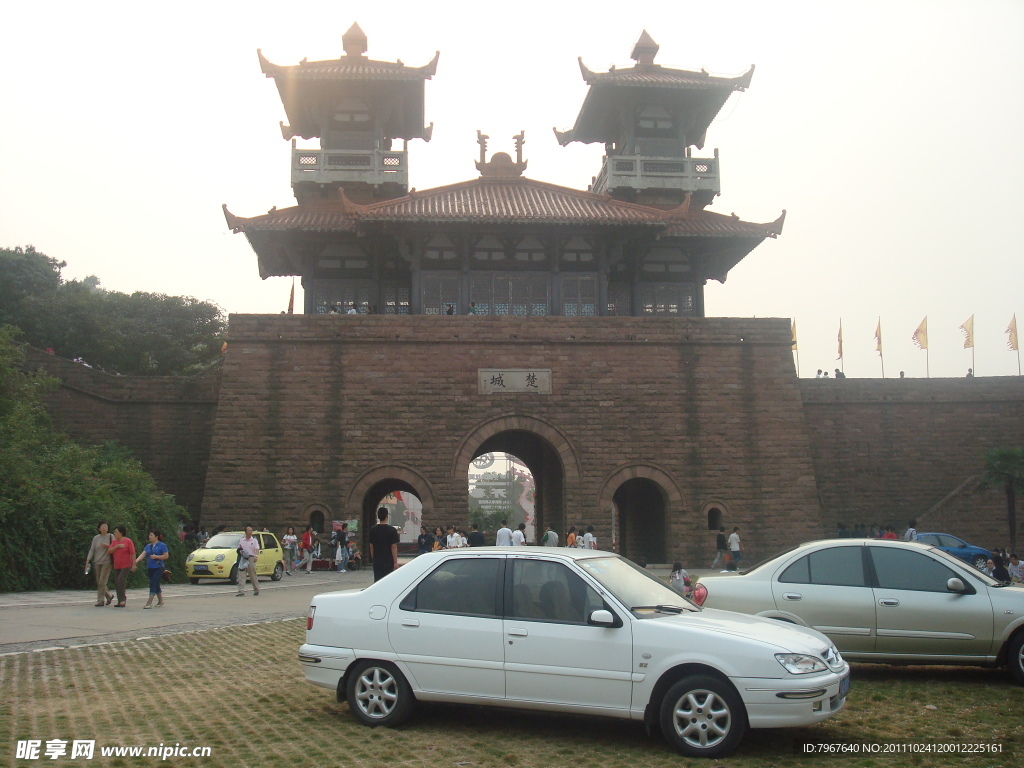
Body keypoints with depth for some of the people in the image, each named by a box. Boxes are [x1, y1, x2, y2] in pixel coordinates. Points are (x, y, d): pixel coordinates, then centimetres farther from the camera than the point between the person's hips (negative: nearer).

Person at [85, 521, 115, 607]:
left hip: (106, 562, -4)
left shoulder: (110, 536, 0)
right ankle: (109, 596, 26)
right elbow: (92, 550, 6)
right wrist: (87, 561, -2)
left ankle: (100, 600, -4)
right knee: (98, 582, 8)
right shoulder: (96, 538, 6)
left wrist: (107, 546, -15)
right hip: (97, 562, 4)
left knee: (102, 582, -10)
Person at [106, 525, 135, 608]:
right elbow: (109, 551, 0)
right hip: (116, 566, 7)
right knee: (116, 583, 5)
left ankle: (123, 599, -9)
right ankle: (120, 601, 11)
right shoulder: (114, 541, 13)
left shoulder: (128, 541, -5)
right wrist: (117, 546, -14)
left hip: (125, 565, -7)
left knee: (121, 580, -18)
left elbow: (133, 553, -7)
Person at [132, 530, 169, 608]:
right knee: (156, 585, 12)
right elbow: (143, 554, 3)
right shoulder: (148, 546, 13)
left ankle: (149, 602, -14)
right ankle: (160, 601, 24)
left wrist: (156, 556, -17)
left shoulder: (162, 545, -4)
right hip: (150, 568, 6)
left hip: (158, 568, -6)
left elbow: (166, 556, -7)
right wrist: (136, 561, -14)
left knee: (153, 584, -13)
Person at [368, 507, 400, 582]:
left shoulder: (373, 530, 3)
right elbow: (393, 547, -11)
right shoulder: (392, 530, -9)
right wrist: (395, 562, -9)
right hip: (388, 561, -3)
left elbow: (371, 546, 9)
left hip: (377, 562, 3)